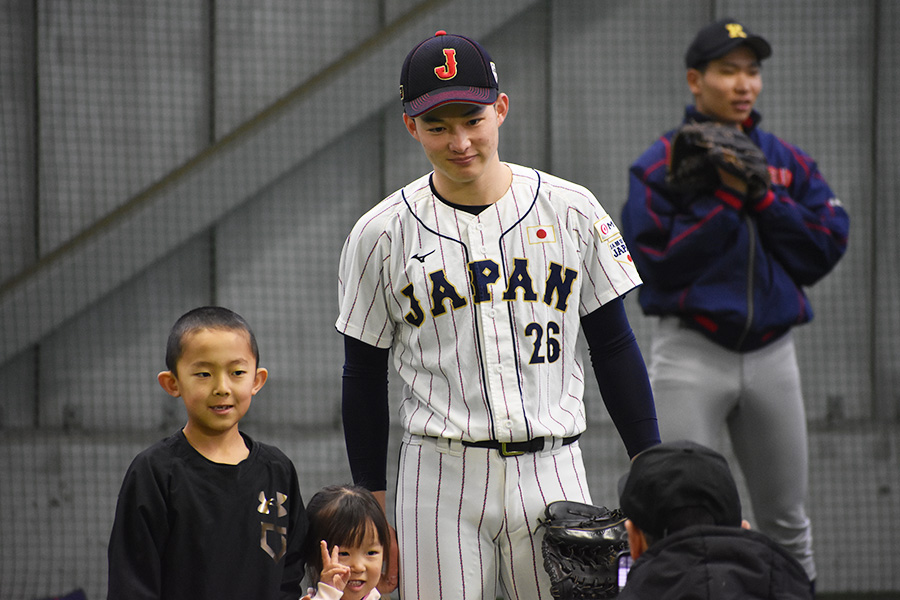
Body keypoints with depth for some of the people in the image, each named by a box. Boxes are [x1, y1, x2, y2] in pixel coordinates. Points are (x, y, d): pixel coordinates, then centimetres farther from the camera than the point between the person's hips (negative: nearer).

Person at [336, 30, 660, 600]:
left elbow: (614, 345, 8)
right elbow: (364, 378, 6)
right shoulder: (381, 234, 1)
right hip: (440, 481, -1)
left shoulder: (573, 211, 3)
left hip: (553, 473, 1)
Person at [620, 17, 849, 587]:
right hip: (692, 353, -4)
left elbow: (824, 251, 0)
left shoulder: (790, 162, 10)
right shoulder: (661, 164, -1)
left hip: (773, 353, 4)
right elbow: (656, 260, -12)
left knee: (788, 520, 8)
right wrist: (726, 199, -15)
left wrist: (760, 196, -9)